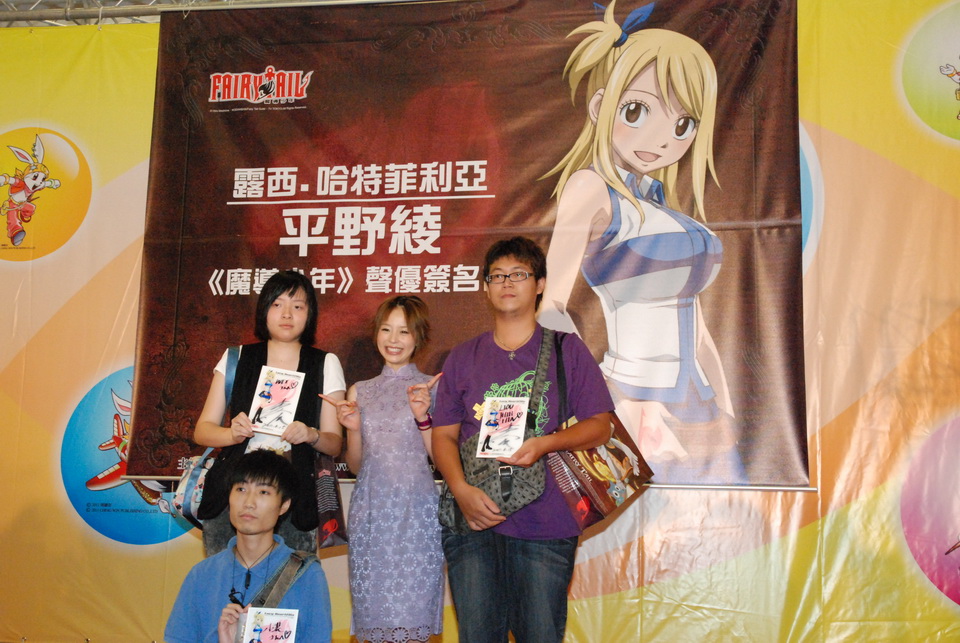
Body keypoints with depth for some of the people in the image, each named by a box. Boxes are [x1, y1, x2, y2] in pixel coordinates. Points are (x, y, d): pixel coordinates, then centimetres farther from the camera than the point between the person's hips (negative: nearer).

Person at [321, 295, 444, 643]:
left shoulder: (431, 387, 3)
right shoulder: (359, 391, 13)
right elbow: (355, 465, 14)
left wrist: (423, 417, -13)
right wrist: (353, 428, -3)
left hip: (416, 511, -3)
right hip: (371, 511, 3)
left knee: (412, 615, -5)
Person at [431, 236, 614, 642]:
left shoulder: (566, 349, 8)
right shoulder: (463, 358, 13)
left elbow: (599, 426, 3)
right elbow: (444, 435, 9)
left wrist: (545, 443, -15)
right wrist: (462, 490, -10)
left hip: (545, 523, -1)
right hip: (474, 519, 2)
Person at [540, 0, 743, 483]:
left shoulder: (667, 209, 16)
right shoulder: (591, 187, -6)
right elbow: (549, 303, -17)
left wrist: (726, 418, 20)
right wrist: (623, 406, -24)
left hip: (699, 420, 8)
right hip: (634, 414, -8)